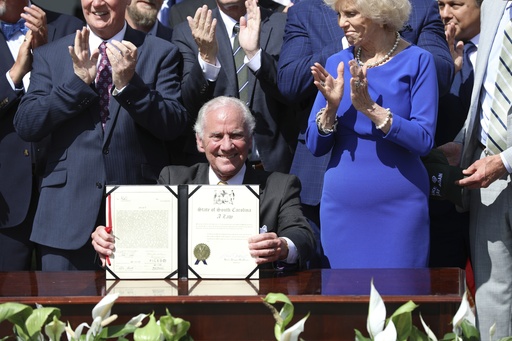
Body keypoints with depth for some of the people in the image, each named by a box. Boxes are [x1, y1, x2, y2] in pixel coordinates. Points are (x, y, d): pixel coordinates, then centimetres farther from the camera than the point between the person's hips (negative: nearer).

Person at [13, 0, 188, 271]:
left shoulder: (161, 53, 6)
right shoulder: (49, 56, 10)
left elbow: (174, 127, -4)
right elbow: (25, 126, -2)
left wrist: (128, 84, -17)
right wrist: (78, 80, -12)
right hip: (68, 212, 1)